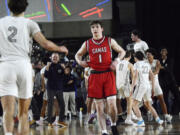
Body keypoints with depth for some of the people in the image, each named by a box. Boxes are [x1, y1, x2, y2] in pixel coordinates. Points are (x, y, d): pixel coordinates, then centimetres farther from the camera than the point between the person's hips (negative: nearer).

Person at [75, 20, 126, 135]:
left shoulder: (110, 41, 4)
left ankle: (114, 125, 14)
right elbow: (78, 54, 21)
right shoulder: (87, 44, 7)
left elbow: (122, 51, 13)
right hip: (95, 75, 2)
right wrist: (80, 61, -1)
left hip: (108, 74, -1)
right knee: (99, 106, 1)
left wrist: (116, 61, -5)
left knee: (112, 103, -11)